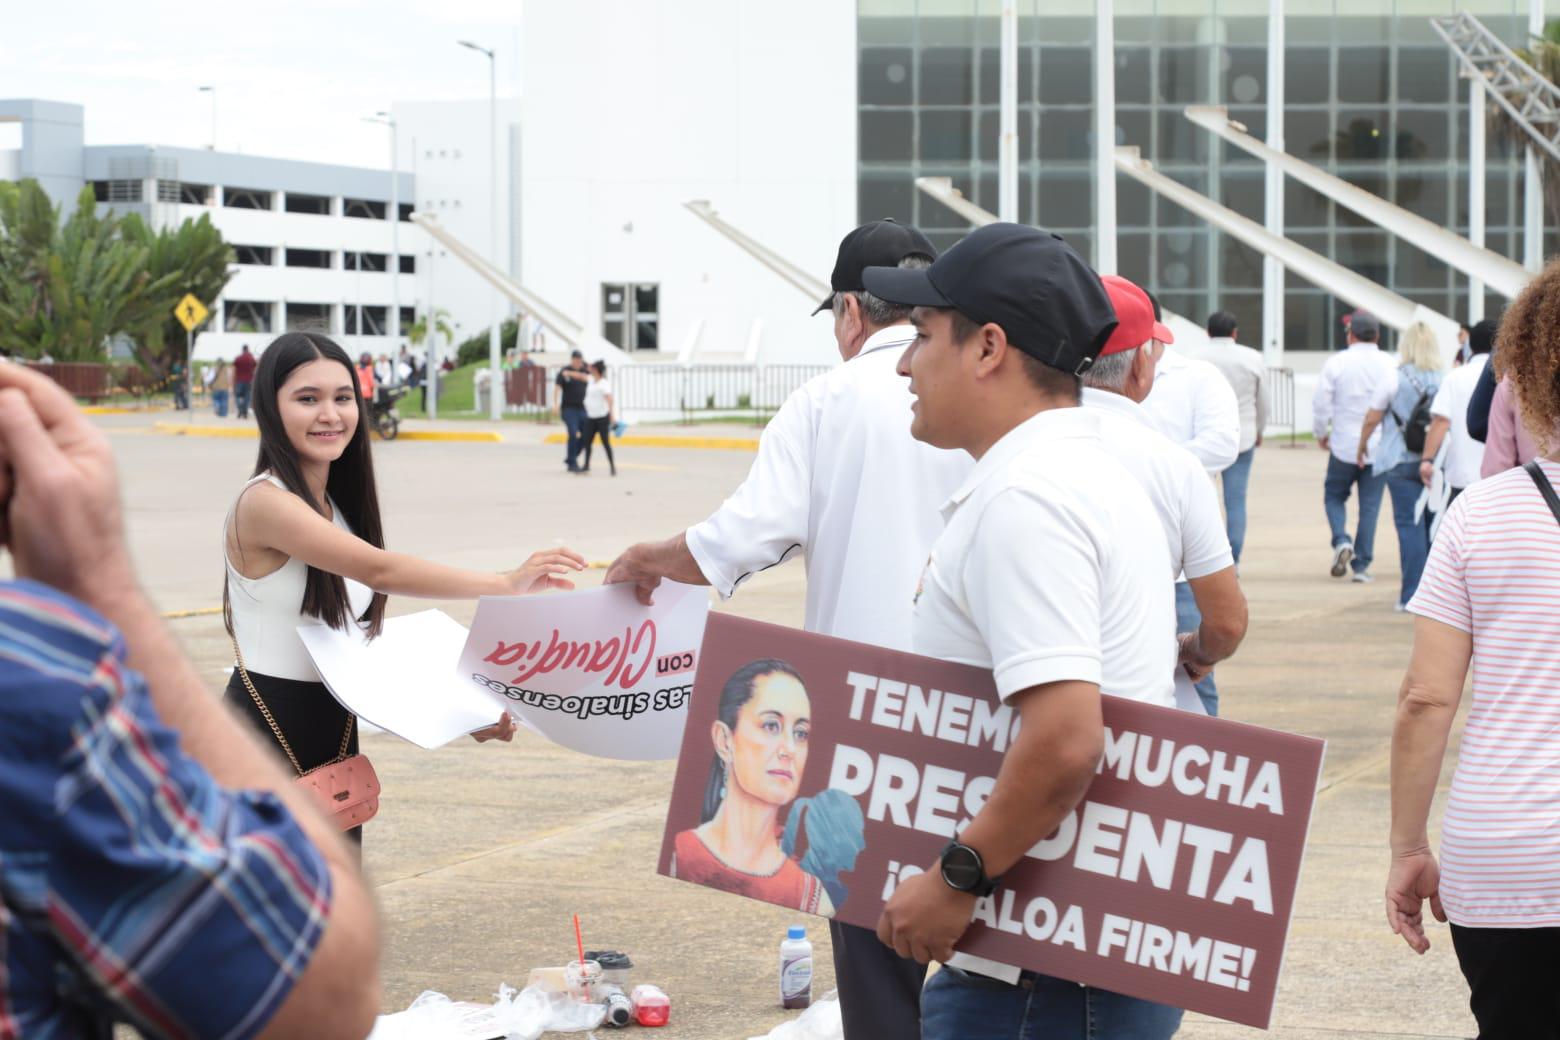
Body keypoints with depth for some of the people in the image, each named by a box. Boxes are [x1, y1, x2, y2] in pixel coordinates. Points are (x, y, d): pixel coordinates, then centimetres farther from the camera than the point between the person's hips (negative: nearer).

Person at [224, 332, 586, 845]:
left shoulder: (341, 506, 12)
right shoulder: (265, 504, -16)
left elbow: (361, 640, 12)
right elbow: (381, 571, -25)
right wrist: (507, 585, -28)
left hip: (336, 733, 8)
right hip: (266, 734, -8)